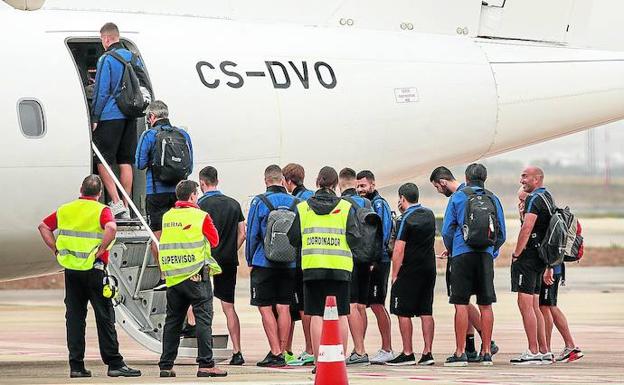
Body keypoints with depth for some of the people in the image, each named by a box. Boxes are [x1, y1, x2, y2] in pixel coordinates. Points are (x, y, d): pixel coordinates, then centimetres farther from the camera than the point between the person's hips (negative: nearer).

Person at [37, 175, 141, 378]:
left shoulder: (65, 210, 9)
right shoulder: (101, 210, -7)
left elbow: (43, 226, 14)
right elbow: (111, 228, -26)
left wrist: (57, 250, 10)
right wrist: (100, 250, -15)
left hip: (71, 270, 4)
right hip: (94, 269, -4)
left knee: (74, 316, 8)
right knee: (104, 316, -1)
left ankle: (76, 365, 6)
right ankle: (114, 364, -2)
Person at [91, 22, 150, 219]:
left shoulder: (106, 59, -10)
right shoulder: (133, 58, 10)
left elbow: (101, 91, -12)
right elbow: (145, 86, 14)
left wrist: (94, 118, -8)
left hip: (110, 116, -7)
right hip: (130, 117, 7)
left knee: (102, 160, 0)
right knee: (125, 161, 10)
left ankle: (116, 203, -11)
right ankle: (125, 208, 10)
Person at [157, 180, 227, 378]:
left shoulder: (167, 217, 9)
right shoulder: (200, 216, -7)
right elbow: (214, 241, 2)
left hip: (173, 277, 5)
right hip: (196, 275, -5)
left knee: (172, 321, 11)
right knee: (203, 319, -3)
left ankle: (166, 365, 11)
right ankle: (205, 365, -8)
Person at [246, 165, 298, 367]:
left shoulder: (259, 202, -7)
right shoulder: (294, 202, 3)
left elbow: (252, 233, -4)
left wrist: (250, 260, 8)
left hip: (264, 264, -4)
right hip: (289, 264, 4)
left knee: (265, 308, 1)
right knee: (284, 307, 7)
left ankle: (275, 353, -5)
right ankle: (282, 352, 8)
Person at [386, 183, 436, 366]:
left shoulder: (407, 219, -13)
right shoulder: (429, 214, 9)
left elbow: (399, 249, -16)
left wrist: (394, 275, -10)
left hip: (410, 271, -7)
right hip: (429, 269, 7)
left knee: (403, 313, 0)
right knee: (426, 312, 8)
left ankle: (407, 354, -2)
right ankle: (427, 353, 4)